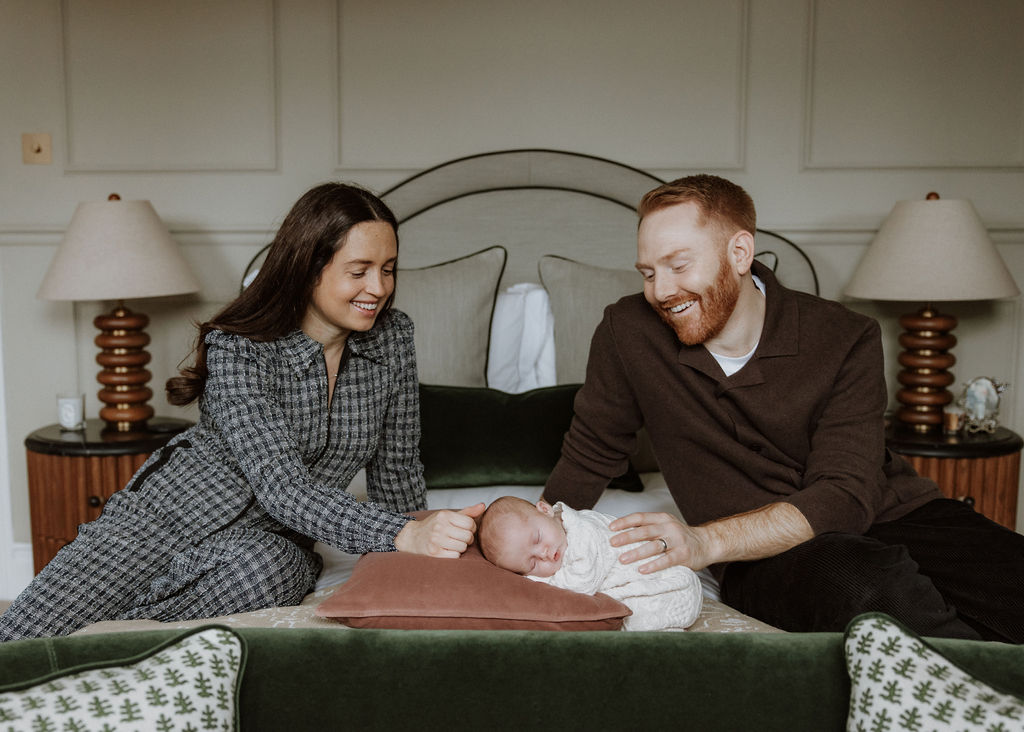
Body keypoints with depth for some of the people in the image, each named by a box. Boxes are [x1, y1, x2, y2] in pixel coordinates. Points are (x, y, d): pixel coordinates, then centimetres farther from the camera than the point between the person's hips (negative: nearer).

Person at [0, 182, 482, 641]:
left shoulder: (393, 336, -6)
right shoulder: (238, 350, -21)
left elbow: (396, 467, 5)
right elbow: (284, 489, -31)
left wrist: (420, 543, -2)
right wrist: (404, 535, -43)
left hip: (274, 539, 3)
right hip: (180, 506, -3)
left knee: (271, 568, -36)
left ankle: (111, 633, -14)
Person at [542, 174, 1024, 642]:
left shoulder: (845, 340, -7)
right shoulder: (628, 332, -4)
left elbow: (846, 496, -17)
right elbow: (589, 456, 10)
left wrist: (707, 541, -30)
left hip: (896, 518, 1)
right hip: (763, 563, -1)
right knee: (864, 578, -35)